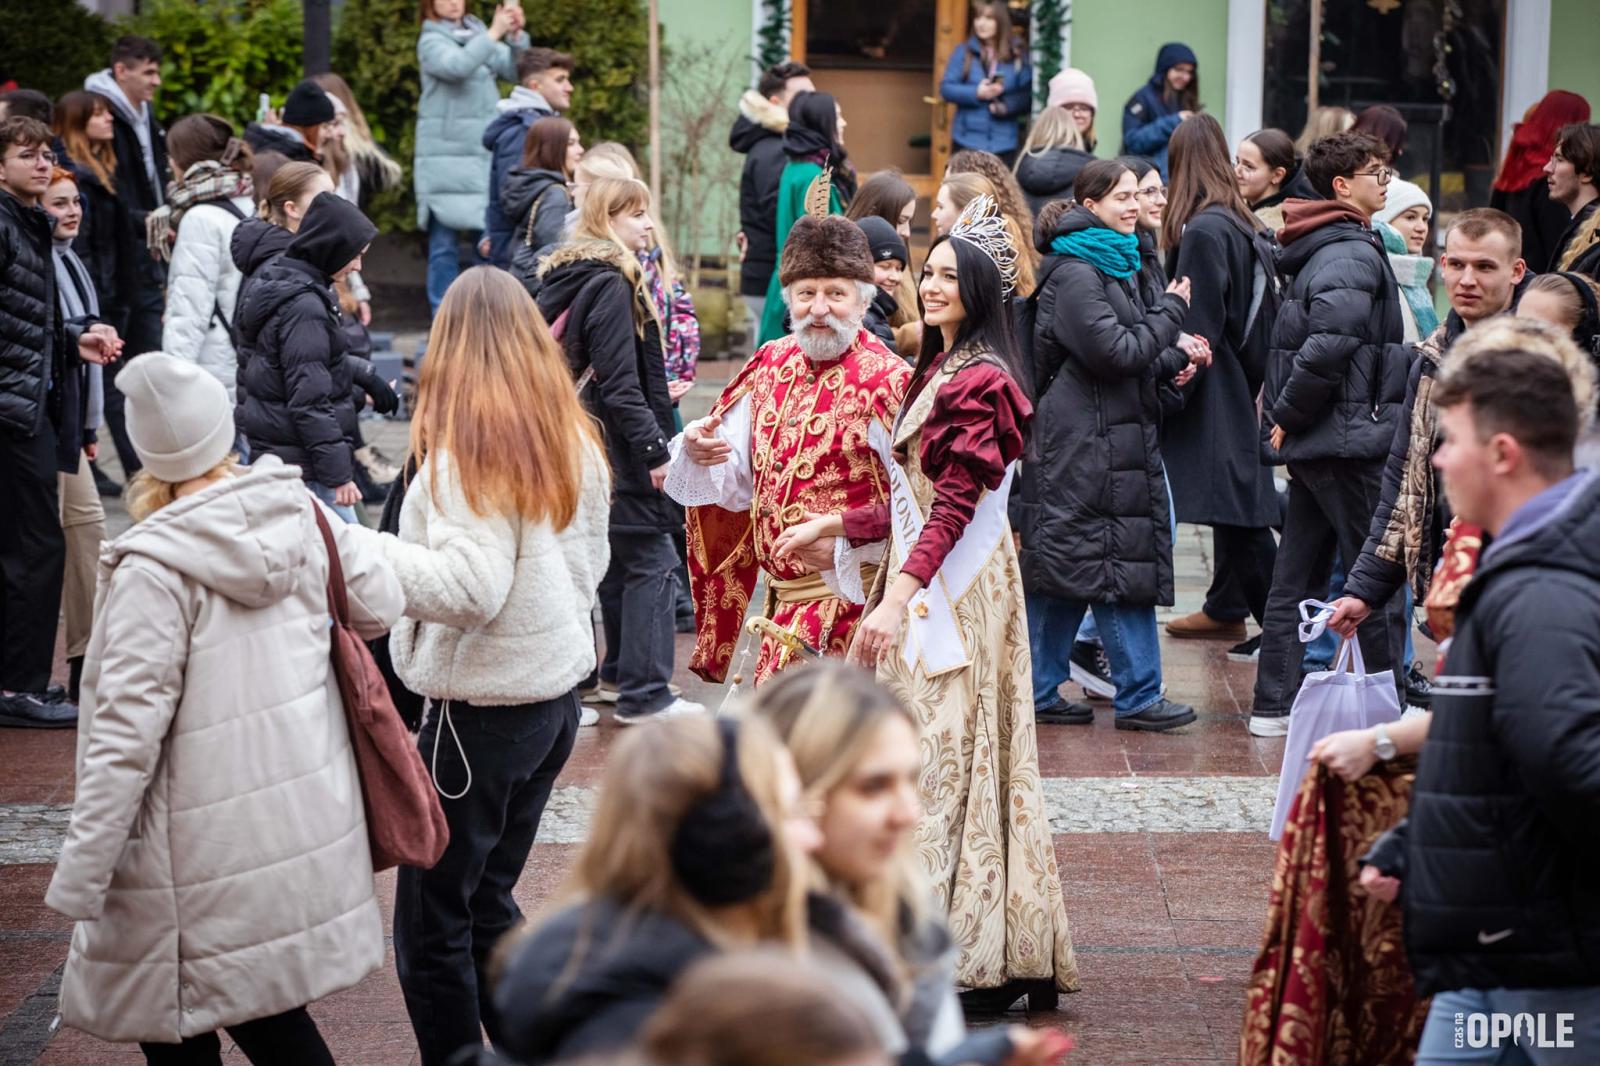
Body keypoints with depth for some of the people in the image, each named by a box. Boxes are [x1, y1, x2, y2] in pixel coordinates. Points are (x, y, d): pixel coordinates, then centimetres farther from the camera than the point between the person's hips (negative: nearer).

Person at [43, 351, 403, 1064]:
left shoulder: (155, 570, -20)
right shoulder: (299, 514, -3)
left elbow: (127, 736, -21)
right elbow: (378, 604, 9)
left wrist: (79, 878, -16)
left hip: (204, 854, -6)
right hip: (303, 826, 7)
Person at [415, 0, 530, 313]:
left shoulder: (480, 35, 13)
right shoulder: (431, 41, -1)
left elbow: (515, 71, 4)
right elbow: (456, 66, -21)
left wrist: (517, 35, -10)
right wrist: (494, 34, -24)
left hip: (486, 156, 4)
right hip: (445, 156, -4)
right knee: (445, 245, -3)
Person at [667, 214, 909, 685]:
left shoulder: (888, 383, -13)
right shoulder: (770, 365, 8)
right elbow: (738, 484, 13)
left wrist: (846, 548, -28)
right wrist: (701, 454, -7)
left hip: (848, 596, -7)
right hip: (783, 600, 7)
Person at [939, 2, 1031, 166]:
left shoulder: (1018, 54, 1)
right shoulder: (964, 51, 2)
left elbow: (1028, 93, -3)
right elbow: (946, 88, -3)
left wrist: (1007, 105, -21)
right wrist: (976, 93, -16)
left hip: (1003, 142, 0)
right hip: (967, 140, 0)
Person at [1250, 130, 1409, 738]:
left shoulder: (1317, 253, 15)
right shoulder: (1354, 256, -15)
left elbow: (1296, 342, 22)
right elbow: (1329, 346, -28)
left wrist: (1283, 419, 15)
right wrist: (1289, 418, -17)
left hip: (1311, 442, 10)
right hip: (1349, 438, -10)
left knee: (1299, 576, 11)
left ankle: (1275, 707, 15)